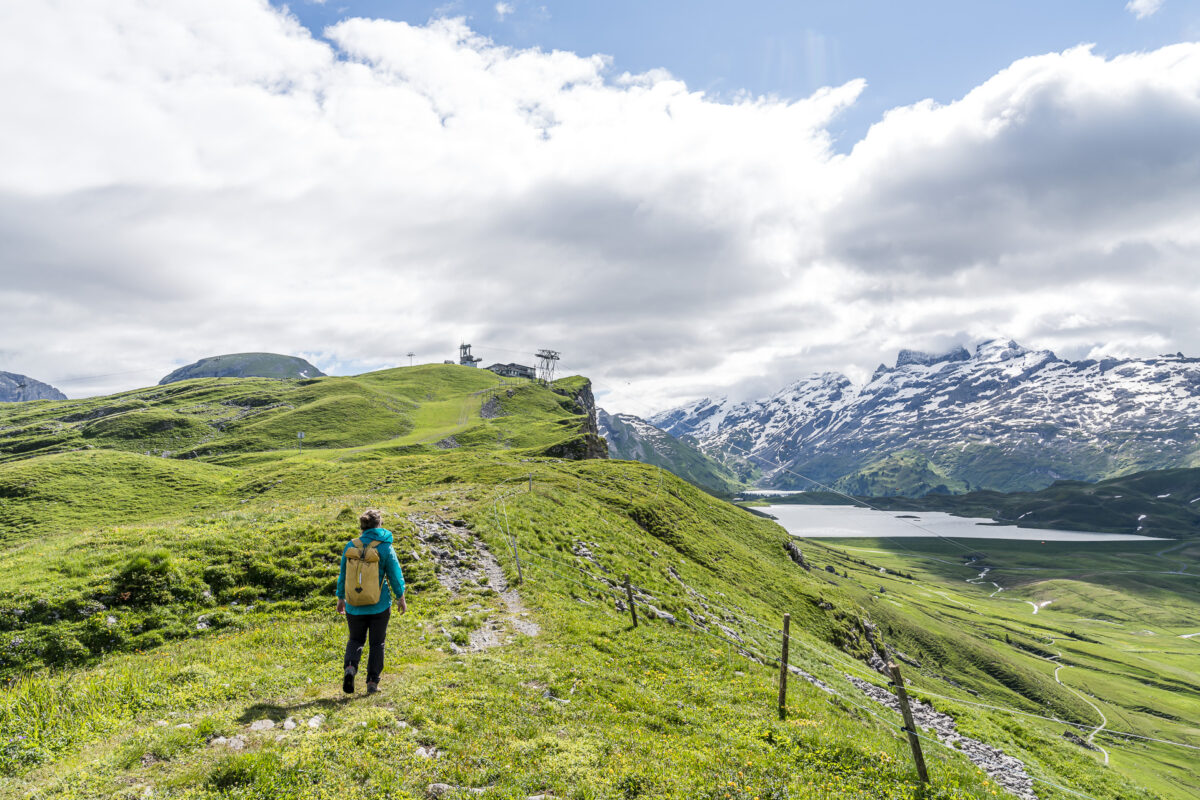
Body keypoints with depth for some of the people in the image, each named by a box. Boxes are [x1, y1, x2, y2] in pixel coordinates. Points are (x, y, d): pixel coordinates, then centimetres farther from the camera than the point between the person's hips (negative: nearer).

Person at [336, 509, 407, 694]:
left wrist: (341, 598, 15)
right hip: (380, 605, -2)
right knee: (377, 643, 12)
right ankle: (372, 682, 13)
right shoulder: (385, 547, -11)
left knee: (355, 640, 19)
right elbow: (395, 575, -6)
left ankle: (350, 667, -8)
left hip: (355, 606, 2)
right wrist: (401, 597, 6)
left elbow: (343, 575, 3)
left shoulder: (350, 546, -4)